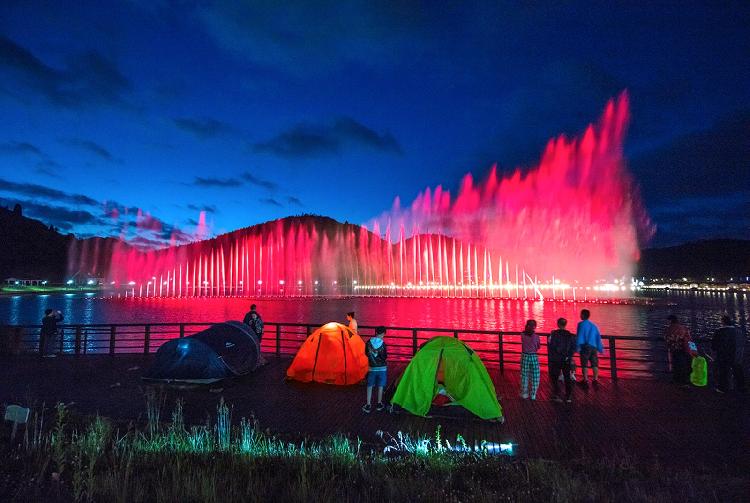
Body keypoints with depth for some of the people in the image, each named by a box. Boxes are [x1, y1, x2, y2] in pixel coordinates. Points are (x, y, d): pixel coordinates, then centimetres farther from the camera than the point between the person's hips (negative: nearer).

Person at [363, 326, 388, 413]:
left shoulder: (369, 342, -8)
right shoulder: (382, 343, -17)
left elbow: (367, 354, 4)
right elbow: (384, 357, -13)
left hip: (372, 368, 2)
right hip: (382, 368, -2)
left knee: (369, 386, 12)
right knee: (380, 386, 13)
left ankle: (368, 405, 13)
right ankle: (379, 404, 24)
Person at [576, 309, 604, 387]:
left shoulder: (581, 324, -2)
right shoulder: (594, 325, 15)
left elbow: (579, 336, -10)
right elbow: (598, 337, 14)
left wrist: (578, 347, -10)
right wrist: (600, 348, 17)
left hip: (585, 346, -5)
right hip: (594, 347, 5)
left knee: (584, 364, -1)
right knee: (595, 364, 10)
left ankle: (586, 380, -4)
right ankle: (596, 379, 6)